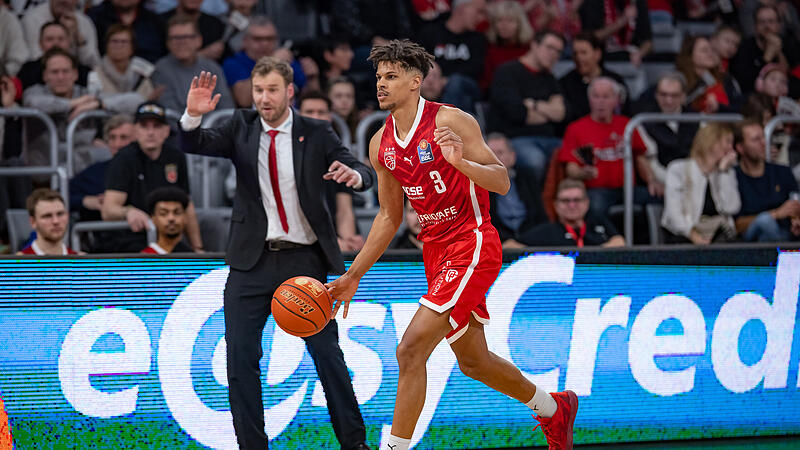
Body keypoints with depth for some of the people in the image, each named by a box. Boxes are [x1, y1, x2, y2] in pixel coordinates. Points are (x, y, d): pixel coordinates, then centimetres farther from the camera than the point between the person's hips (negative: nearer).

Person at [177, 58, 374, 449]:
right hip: (252, 260, 1)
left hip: (304, 259, -1)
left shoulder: (316, 134, 2)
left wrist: (354, 174, -29)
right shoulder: (241, 128, 6)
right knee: (240, 355, -4)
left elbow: (364, 174, -4)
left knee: (326, 351, -1)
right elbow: (194, 146, -6)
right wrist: (193, 115, -27)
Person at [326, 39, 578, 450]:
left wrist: (460, 161, -34)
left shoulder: (450, 122, -14)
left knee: (411, 349, -18)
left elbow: (502, 183, -15)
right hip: (436, 251, 8)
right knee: (474, 362, 18)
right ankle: (554, 410, 41)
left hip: (472, 244, -8)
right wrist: (352, 276, 12)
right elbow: (389, 217, 16)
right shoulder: (381, 144, 7)